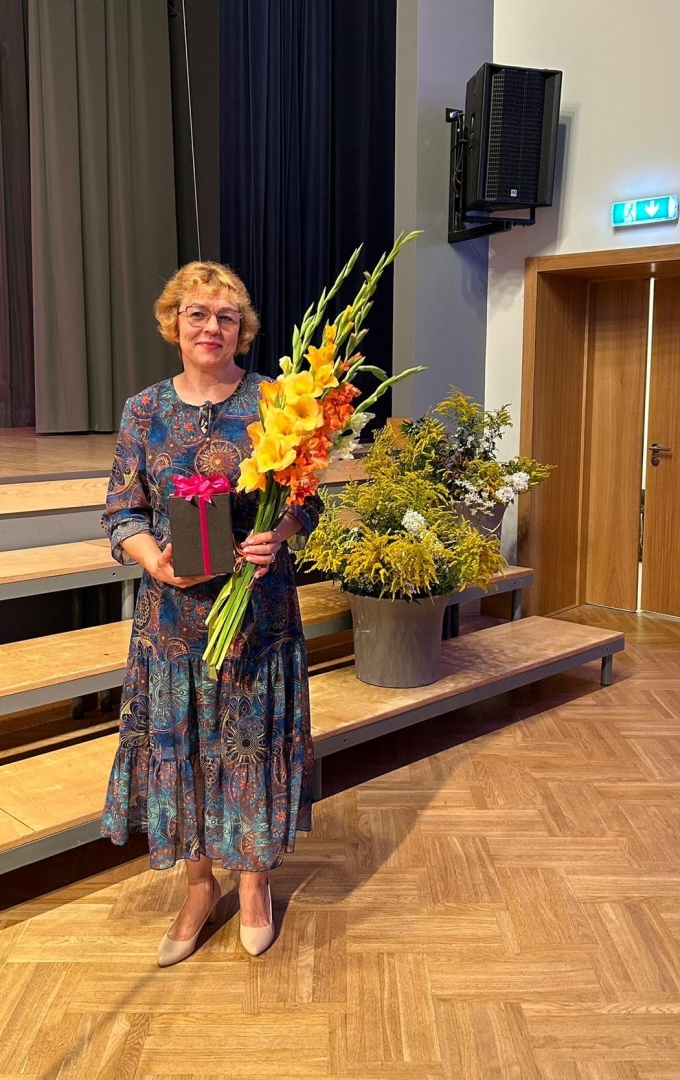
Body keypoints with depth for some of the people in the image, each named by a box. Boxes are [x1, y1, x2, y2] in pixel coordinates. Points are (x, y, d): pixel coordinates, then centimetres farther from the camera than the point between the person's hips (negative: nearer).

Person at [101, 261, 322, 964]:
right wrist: (156, 560, -17)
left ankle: (254, 879, 32)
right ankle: (199, 884, 32)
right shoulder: (144, 410, 3)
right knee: (180, 745, 10)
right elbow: (122, 513, 3)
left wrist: (279, 537, -23)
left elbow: (306, 504, -2)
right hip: (173, 610, 2)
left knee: (253, 739, 9)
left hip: (258, 608, -2)